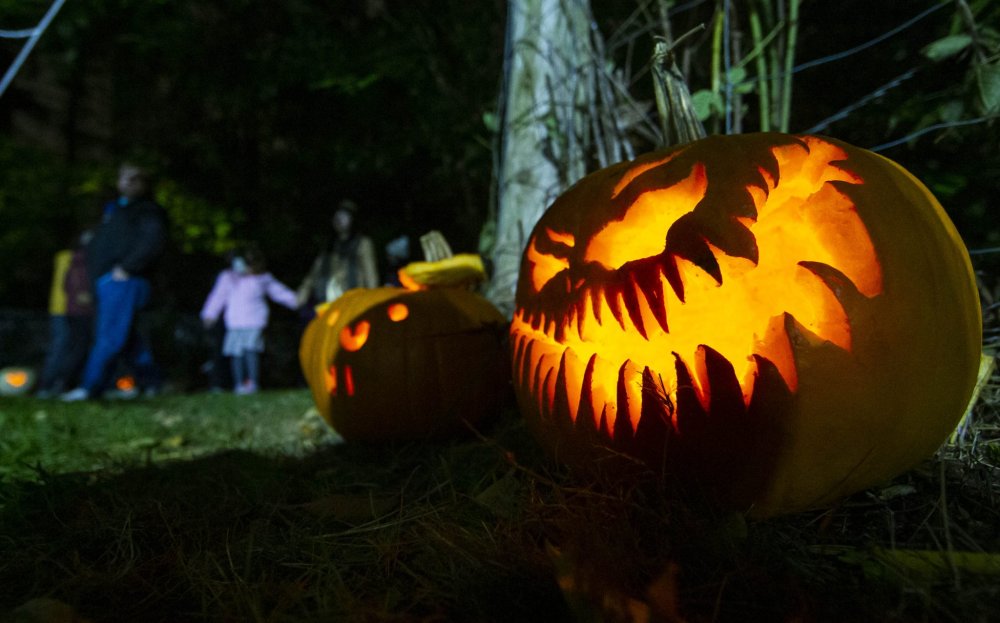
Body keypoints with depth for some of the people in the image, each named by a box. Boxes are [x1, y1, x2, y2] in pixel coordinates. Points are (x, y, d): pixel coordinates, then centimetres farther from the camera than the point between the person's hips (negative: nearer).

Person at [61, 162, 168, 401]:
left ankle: (91, 386, -12)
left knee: (110, 334, -11)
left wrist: (127, 267, -19)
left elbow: (154, 241, -18)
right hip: (106, 282, 9)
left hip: (124, 282, -9)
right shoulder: (117, 209, 26)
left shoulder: (147, 210, -1)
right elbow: (97, 246, 32)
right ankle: (150, 379, 17)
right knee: (127, 336, 10)